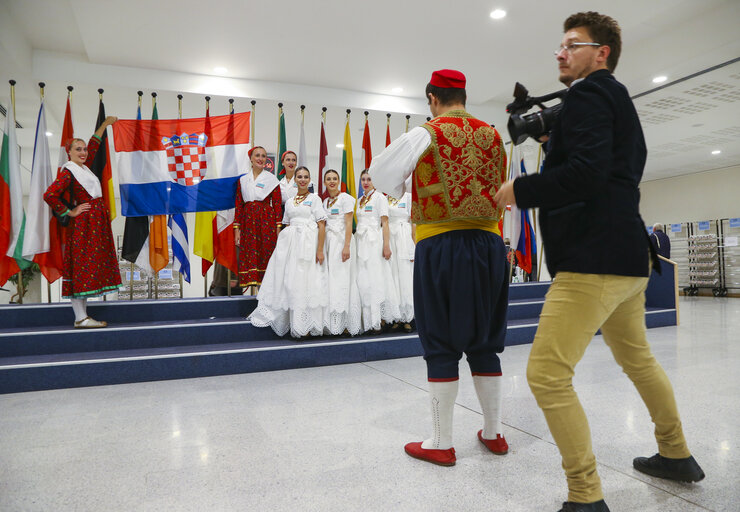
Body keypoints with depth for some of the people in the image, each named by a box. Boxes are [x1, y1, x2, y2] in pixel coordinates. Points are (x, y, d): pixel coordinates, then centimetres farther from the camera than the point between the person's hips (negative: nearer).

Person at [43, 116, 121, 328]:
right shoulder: (68, 172, -9)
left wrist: (105, 124, 38)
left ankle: (83, 316, 13)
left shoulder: (83, 167, 16)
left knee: (89, 268, 8)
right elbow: (49, 195, -20)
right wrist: (70, 212, -12)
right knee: (81, 267, -8)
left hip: (95, 223, 9)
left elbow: (93, 145, 30)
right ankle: (80, 318, -6)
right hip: (83, 223, -9)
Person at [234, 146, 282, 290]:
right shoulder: (243, 180, 13)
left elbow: (277, 204, 0)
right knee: (249, 255, 0)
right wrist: (237, 229, 5)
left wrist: (278, 228, -8)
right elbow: (238, 206, 11)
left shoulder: (271, 179, 4)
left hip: (267, 222, -3)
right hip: (248, 223, 3)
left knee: (266, 254, -5)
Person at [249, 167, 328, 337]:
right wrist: (283, 246, 8)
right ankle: (294, 322, 13)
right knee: (289, 281, 3)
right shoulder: (289, 202, 18)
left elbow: (322, 226, -5)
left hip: (308, 244, -5)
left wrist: (320, 250, -14)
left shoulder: (315, 199, 2)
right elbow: (287, 226, 19)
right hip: (291, 244, 5)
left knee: (305, 281, -6)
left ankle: (305, 326, 2)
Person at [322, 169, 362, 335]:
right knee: (329, 278, 2)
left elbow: (349, 224, -9)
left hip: (342, 240, -6)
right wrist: (320, 248, 11)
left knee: (342, 278, -8)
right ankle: (331, 322, 7)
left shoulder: (345, 198, -2)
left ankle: (344, 323, -2)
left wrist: (346, 246, -18)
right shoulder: (325, 202, 18)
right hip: (328, 241, 6)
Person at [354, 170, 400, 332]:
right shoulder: (360, 200, 20)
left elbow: (385, 223, -6)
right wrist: (356, 241, 12)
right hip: (361, 242, 6)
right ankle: (367, 319, 6)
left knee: (376, 277, -7)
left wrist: (386, 245, -14)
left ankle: (379, 317, -1)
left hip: (375, 241, -6)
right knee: (363, 280, 2)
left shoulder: (379, 197, 0)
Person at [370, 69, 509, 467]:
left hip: (440, 245, -5)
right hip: (488, 244, 5)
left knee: (441, 345, 3)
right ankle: (494, 433, 27)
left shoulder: (425, 135, -2)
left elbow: (380, 173, 7)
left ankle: (441, 443, 13)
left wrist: (404, 191, 26)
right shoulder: (493, 136, 11)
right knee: (484, 341, 14)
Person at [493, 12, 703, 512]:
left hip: (595, 258, -11)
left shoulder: (587, 95, -8)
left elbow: (586, 173, -23)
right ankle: (676, 455, 43)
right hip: (628, 255, 11)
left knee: (547, 375, -9)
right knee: (638, 359, 26)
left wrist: (520, 190, -13)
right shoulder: (619, 101, 23)